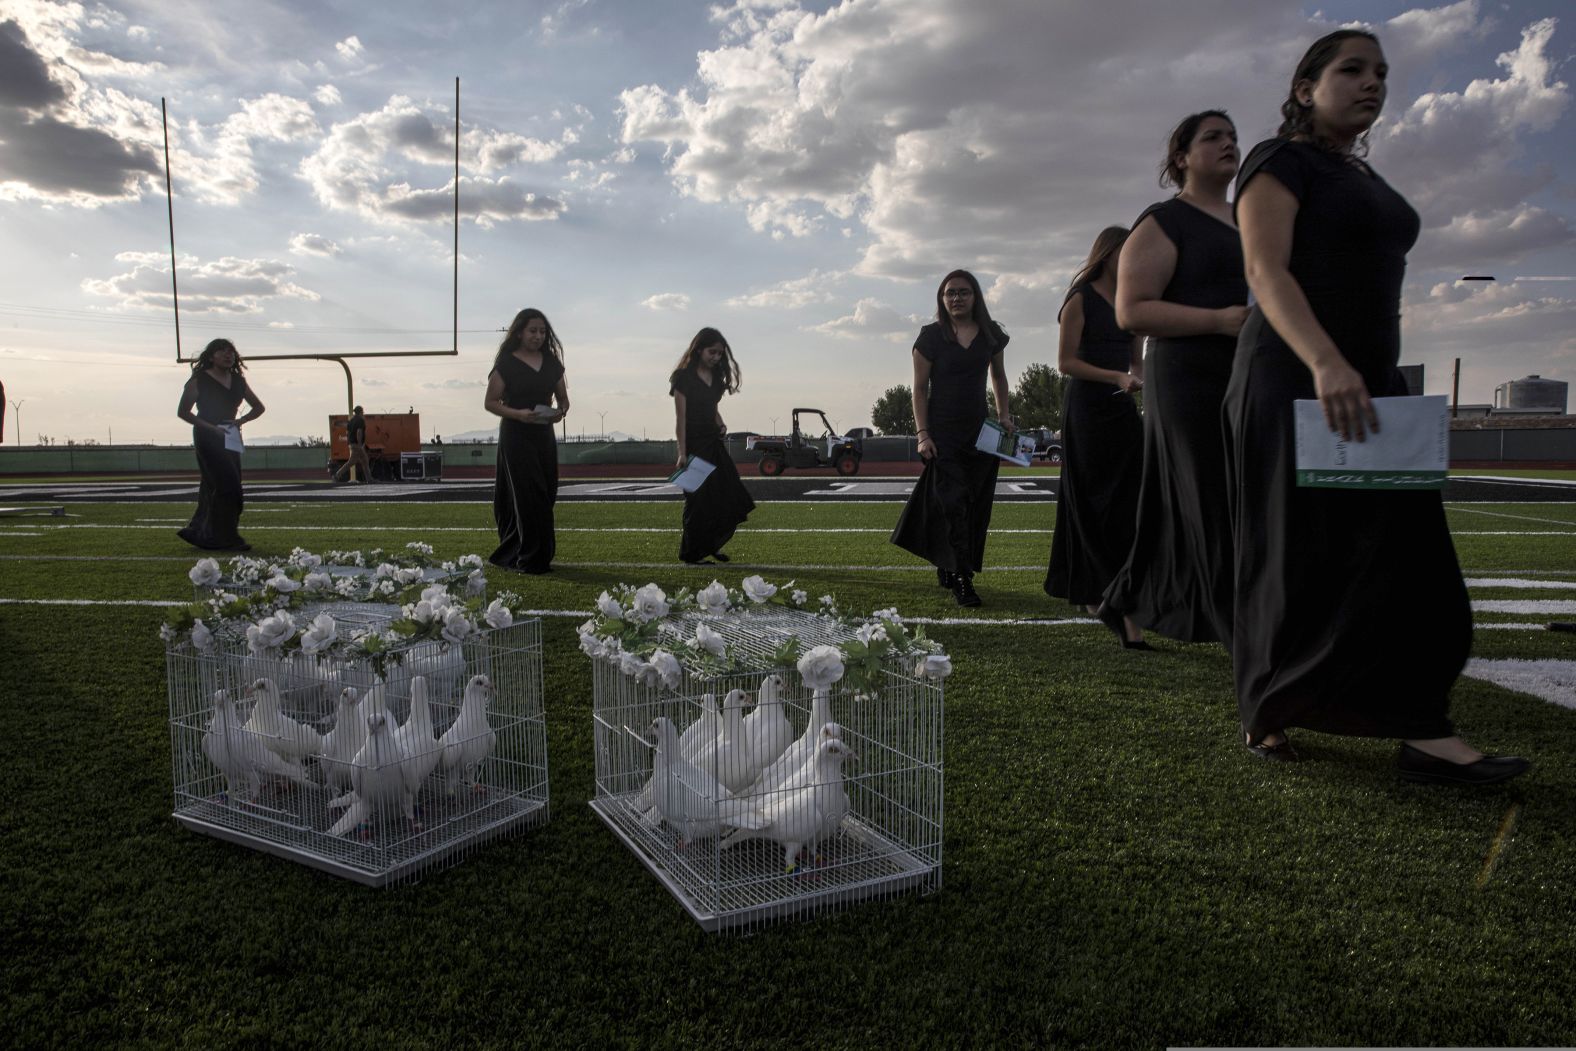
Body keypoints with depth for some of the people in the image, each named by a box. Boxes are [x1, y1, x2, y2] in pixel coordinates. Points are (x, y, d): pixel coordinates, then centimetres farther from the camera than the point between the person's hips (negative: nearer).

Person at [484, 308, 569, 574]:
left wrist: (562, 411, -6)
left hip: (544, 435, 6)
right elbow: (490, 402, -4)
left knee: (545, 497, 5)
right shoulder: (506, 363, -4)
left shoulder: (552, 362, 10)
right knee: (527, 497, -8)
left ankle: (511, 555, 18)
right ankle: (532, 559, -2)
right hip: (515, 435, -6)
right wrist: (518, 414, -20)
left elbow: (563, 397, 17)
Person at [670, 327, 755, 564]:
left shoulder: (716, 376, 11)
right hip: (694, 444, -7)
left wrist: (720, 423, 1)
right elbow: (680, 418, -14)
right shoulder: (684, 377, -11)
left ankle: (711, 545, 18)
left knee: (731, 497, 4)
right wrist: (682, 453, -18)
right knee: (698, 499, -2)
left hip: (713, 443, 7)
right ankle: (692, 553, 11)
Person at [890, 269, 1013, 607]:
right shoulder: (931, 336, -5)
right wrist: (922, 433, -10)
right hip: (943, 434, -4)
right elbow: (919, 389, -3)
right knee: (953, 503, -10)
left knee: (977, 505, 6)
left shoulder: (991, 334, 6)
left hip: (979, 431, 5)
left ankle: (947, 569, 21)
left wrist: (1003, 414, 10)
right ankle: (960, 579, -6)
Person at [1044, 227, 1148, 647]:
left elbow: (1135, 360, 20)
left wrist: (1141, 381, -2)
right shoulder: (1080, 299, -3)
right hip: (1087, 408, -6)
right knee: (1093, 505, -5)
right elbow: (1066, 362, -10)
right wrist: (1117, 377, -18)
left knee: (1129, 503, 2)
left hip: (1123, 409, 6)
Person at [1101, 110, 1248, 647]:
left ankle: (1124, 601, 22)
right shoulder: (1163, 223, -1)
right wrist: (1219, 320, -20)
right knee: (1217, 510, -6)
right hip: (1191, 382, -8)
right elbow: (1131, 311, -12)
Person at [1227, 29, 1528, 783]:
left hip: (1372, 385, 8)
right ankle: (1266, 714, 9)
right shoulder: (1279, 162, -3)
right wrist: (1326, 365, -32)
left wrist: (1365, 375, 18)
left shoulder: (1366, 178, 22)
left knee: (1404, 557, 0)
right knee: (1297, 560, -5)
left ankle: (1423, 733, 3)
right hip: (1294, 384, -8)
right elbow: (1266, 270, -18)